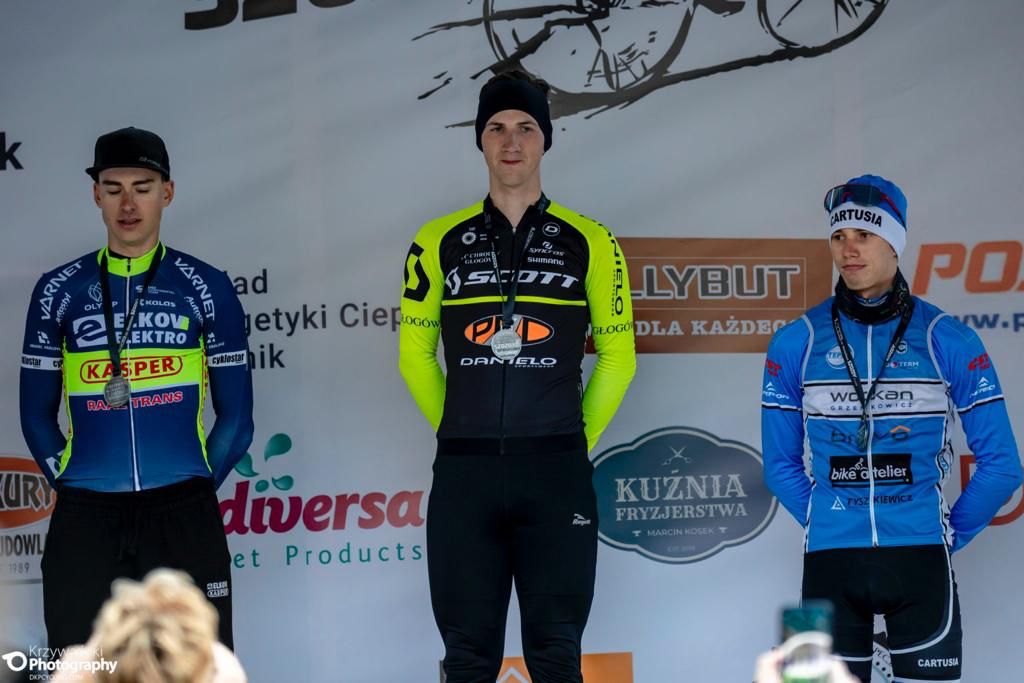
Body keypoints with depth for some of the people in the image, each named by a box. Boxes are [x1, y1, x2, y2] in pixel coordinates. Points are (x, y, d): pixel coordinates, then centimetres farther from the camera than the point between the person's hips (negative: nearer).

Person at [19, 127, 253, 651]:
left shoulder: (206, 288, 6)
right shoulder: (59, 291, 8)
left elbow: (235, 416, 8)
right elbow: (37, 415, 12)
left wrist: (193, 489, 3)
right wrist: (71, 488, 3)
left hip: (183, 518, -1)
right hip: (83, 518, 1)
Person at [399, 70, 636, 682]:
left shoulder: (588, 242, 5)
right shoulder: (441, 241, 7)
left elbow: (618, 355, 9)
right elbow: (415, 353, 13)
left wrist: (578, 439, 7)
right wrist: (459, 432, 11)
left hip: (557, 475, -1)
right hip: (463, 475, 1)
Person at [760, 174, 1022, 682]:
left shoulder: (948, 341, -2)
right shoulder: (795, 344, 2)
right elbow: (781, 464, 10)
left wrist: (950, 533, 4)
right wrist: (825, 525, 7)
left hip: (920, 561, -1)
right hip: (831, 561, 1)